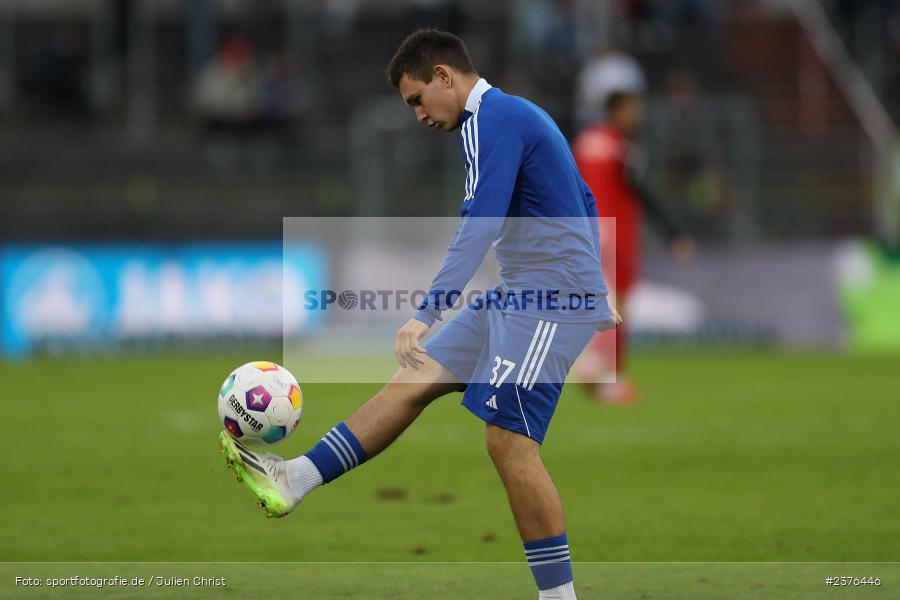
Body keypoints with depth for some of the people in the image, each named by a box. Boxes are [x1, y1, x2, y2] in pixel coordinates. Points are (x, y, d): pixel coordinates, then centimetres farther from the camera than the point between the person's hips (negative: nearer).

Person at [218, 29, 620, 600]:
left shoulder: (493, 120, -15)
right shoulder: (517, 114, 17)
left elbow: (480, 223, -27)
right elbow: (584, 203, 27)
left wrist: (428, 313, -33)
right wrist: (594, 284, 34)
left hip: (551, 304, -10)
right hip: (518, 295, 10)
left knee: (509, 441, -11)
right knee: (417, 377, 7)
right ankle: (294, 481, 6)